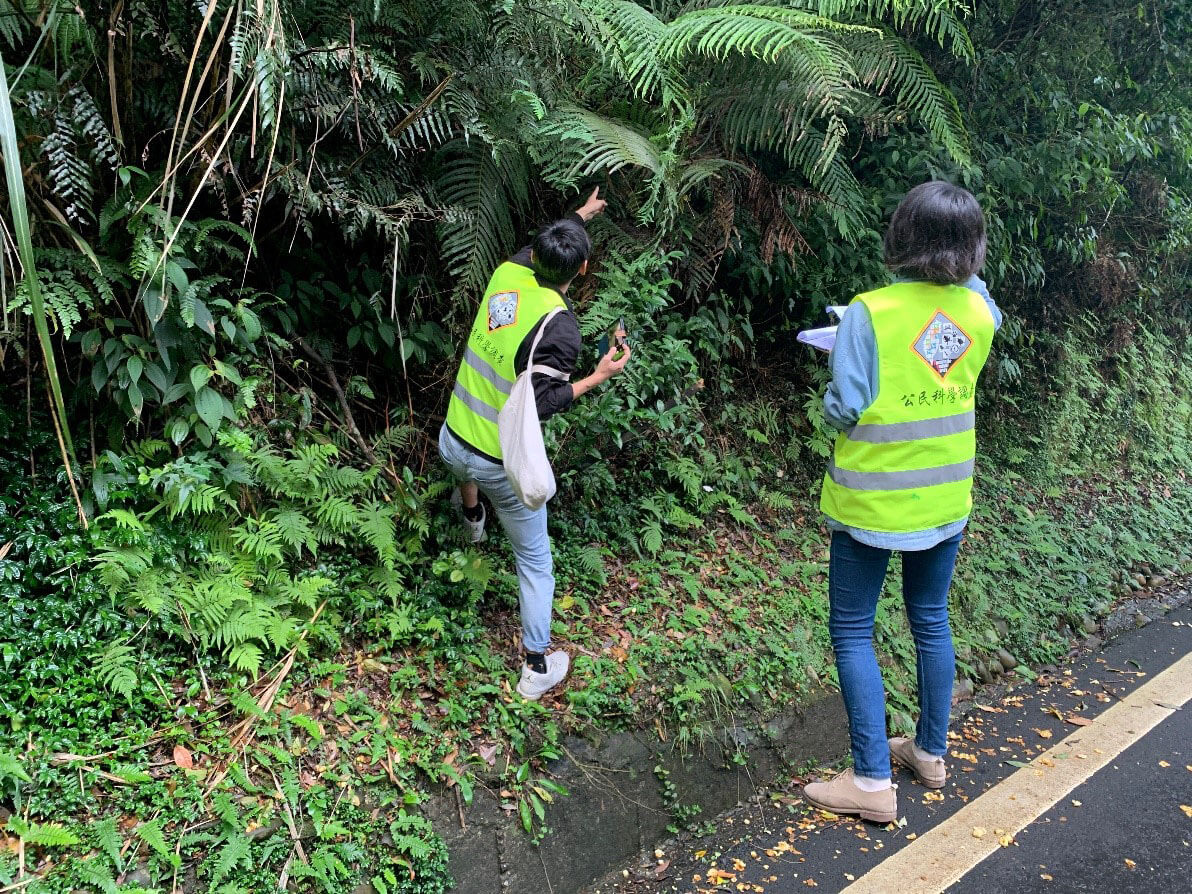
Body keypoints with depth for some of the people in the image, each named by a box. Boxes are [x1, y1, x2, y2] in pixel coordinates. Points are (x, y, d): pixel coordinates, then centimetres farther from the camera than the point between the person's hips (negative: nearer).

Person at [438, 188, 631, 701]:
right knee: (534, 562, 14)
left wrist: (580, 215, 36)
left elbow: (539, 248, 19)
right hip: (504, 465, -5)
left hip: (452, 442, 5)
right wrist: (599, 377, -16)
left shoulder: (507, 274, -4)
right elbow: (537, 404, -25)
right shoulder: (559, 326, -23)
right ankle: (537, 667, 24)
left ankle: (471, 515, 70)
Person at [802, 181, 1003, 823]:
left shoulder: (868, 315, -20)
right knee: (931, 621, 20)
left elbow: (844, 409, -18)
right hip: (946, 499, 5)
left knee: (852, 631, 6)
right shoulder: (978, 309, -3)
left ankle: (872, 781, 8)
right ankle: (932, 751, 35)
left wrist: (837, 374, 1)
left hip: (871, 501, -5)